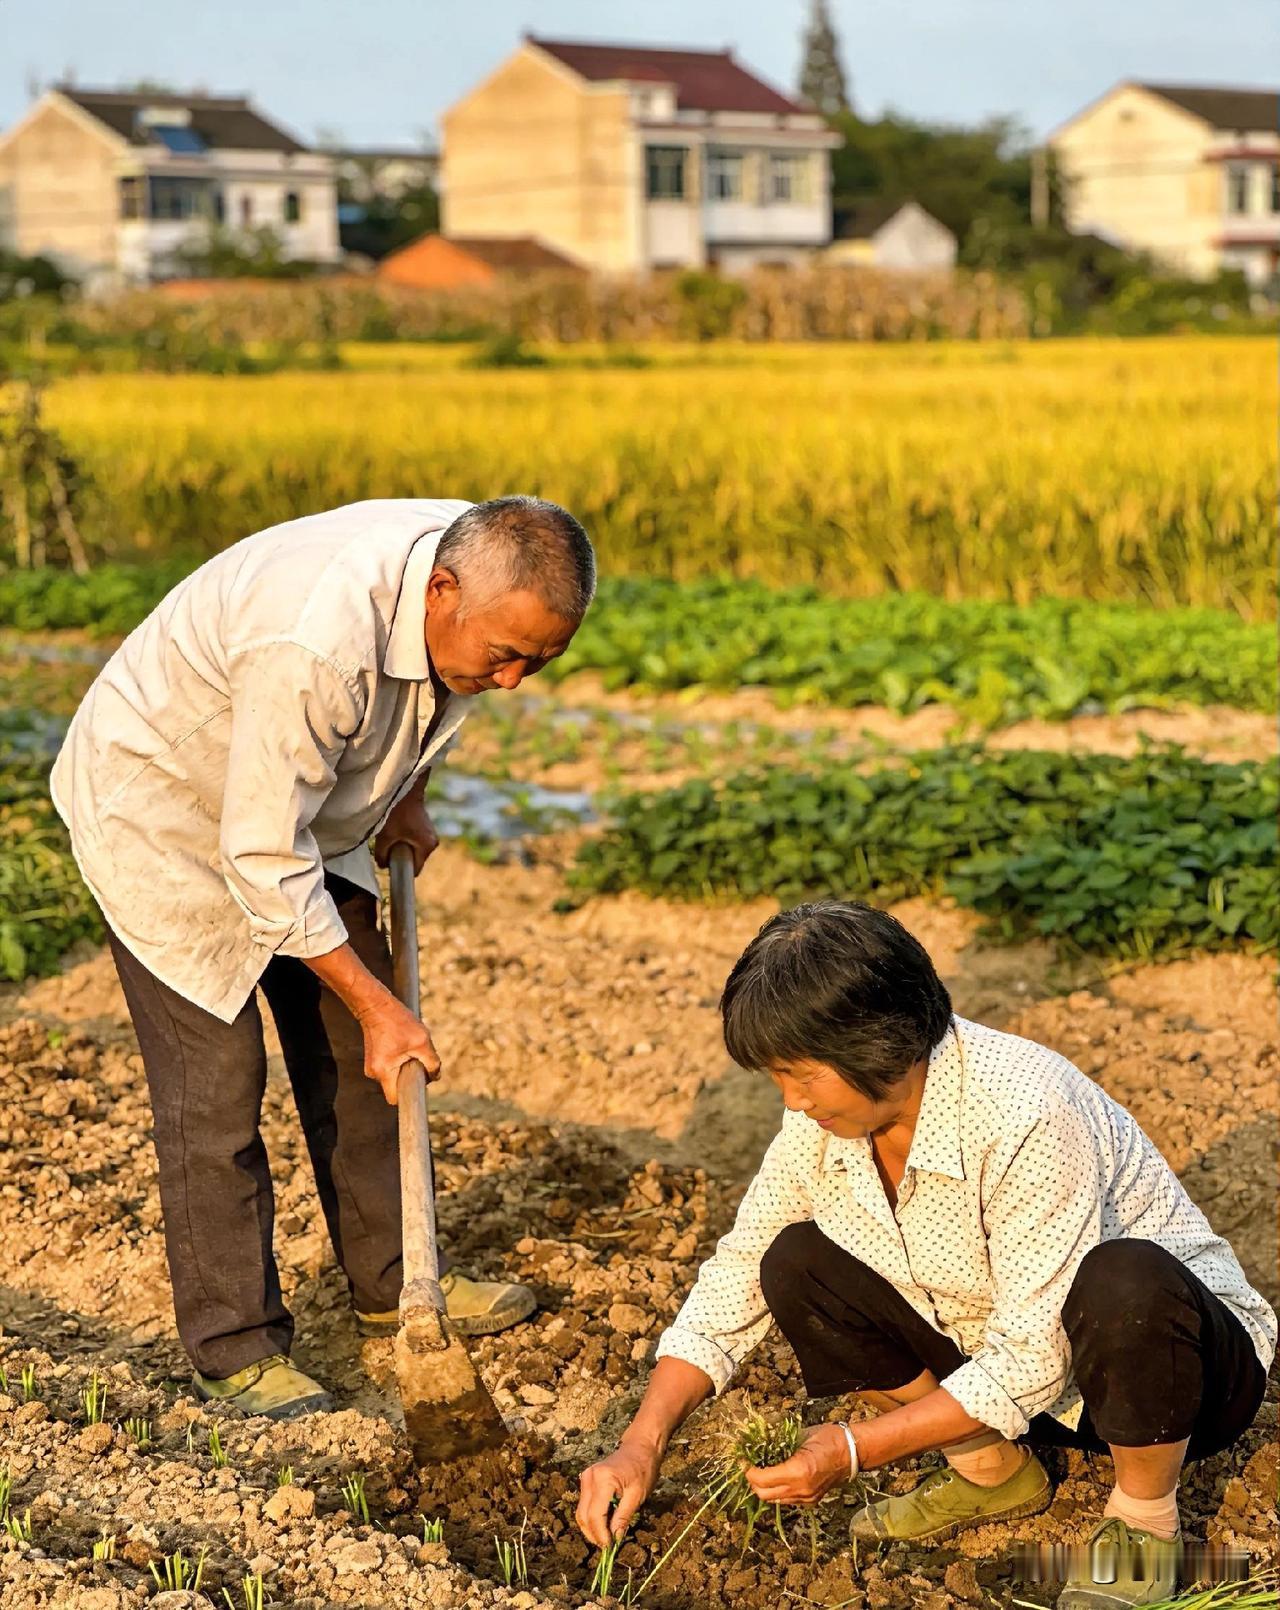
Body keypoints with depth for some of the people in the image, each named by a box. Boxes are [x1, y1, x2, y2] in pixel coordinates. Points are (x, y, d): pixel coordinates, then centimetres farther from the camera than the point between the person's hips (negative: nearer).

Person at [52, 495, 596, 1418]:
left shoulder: (483, 573, -17)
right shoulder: (313, 644, -42)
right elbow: (263, 860, -34)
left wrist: (405, 799, 6)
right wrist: (376, 1005, -26)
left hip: (298, 805, 8)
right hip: (160, 813, -8)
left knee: (354, 1049, 10)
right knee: (216, 1080, -7)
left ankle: (393, 1283, 24)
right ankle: (234, 1347, 5)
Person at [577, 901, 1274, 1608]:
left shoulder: (1026, 1115, -32)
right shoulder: (822, 1122, -10)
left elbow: (1031, 1364, -30)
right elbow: (733, 1283, 0)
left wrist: (855, 1448, -26)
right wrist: (640, 1445, -9)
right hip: (1007, 1356, 7)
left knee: (1123, 1282, -40)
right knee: (796, 1265, -9)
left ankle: (1143, 1524, -10)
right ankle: (991, 1471, 7)